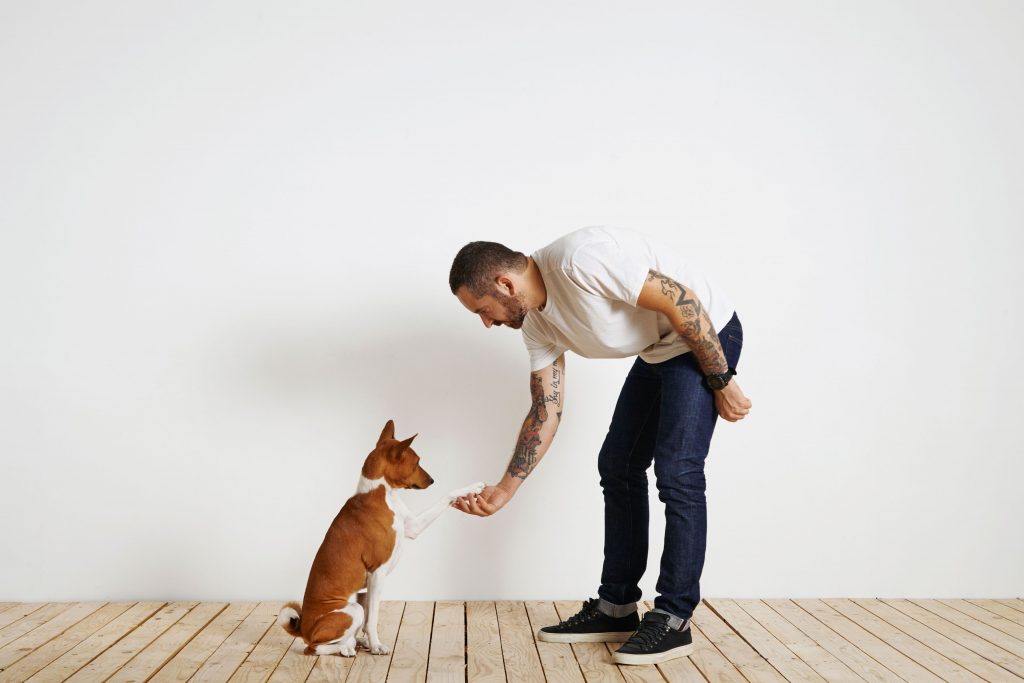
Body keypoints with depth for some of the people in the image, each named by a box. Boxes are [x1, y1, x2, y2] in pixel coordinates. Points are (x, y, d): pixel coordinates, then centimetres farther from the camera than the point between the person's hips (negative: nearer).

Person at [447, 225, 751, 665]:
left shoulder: (580, 258, -30)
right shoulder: (537, 323, -1)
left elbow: (681, 301, -26)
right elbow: (546, 412, 3)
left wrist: (722, 383, -19)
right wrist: (504, 490, 0)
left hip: (705, 338, -9)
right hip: (655, 354, 9)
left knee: (676, 474, -13)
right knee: (617, 467, 8)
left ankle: (673, 621, -3)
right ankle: (616, 609, 16)